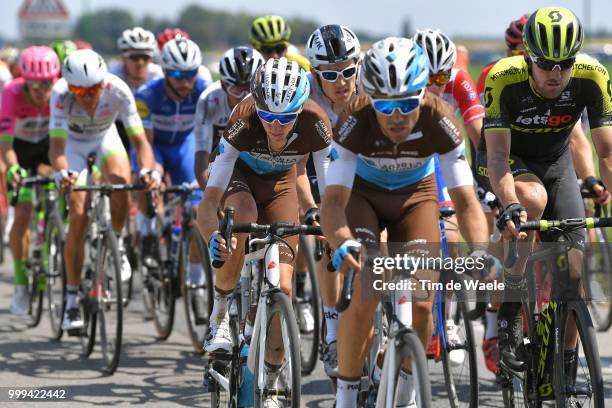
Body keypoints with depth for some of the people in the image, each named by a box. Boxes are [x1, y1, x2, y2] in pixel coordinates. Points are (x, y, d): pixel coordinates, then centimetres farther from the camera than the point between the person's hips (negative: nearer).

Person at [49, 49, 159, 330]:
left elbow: (139, 139, -34)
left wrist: (148, 170, -53)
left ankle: (116, 244, -3)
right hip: (73, 143, -1)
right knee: (79, 217, -14)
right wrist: (62, 172, -62)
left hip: (105, 138, 1)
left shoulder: (118, 91, -33)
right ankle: (72, 301, -5)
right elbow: (57, 144, -41)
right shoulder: (61, 94, -34)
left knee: (120, 180, -32)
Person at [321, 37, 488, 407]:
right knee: (363, 298, -21)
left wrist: (482, 253, -49)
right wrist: (343, 244, -59)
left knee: (421, 306, -11)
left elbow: (466, 200, -32)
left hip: (416, 193, 1)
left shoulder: (438, 119, -32)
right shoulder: (356, 121, -34)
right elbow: (334, 200, -39)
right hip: (362, 192, -1)